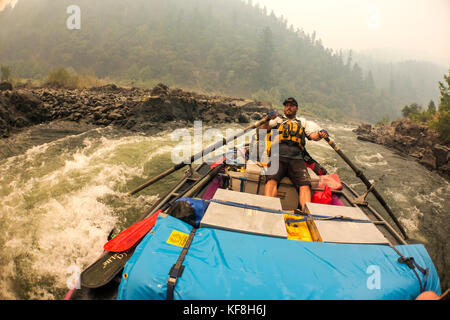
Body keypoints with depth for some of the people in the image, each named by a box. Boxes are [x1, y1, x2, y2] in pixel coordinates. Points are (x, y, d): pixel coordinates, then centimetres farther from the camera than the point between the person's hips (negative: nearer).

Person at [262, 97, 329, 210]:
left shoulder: (303, 122, 30)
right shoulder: (278, 120, 27)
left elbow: (313, 135, 16)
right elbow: (263, 130, 13)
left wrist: (320, 135, -8)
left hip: (296, 158, 1)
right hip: (278, 156, -1)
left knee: (305, 184, -25)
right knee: (272, 179, -30)